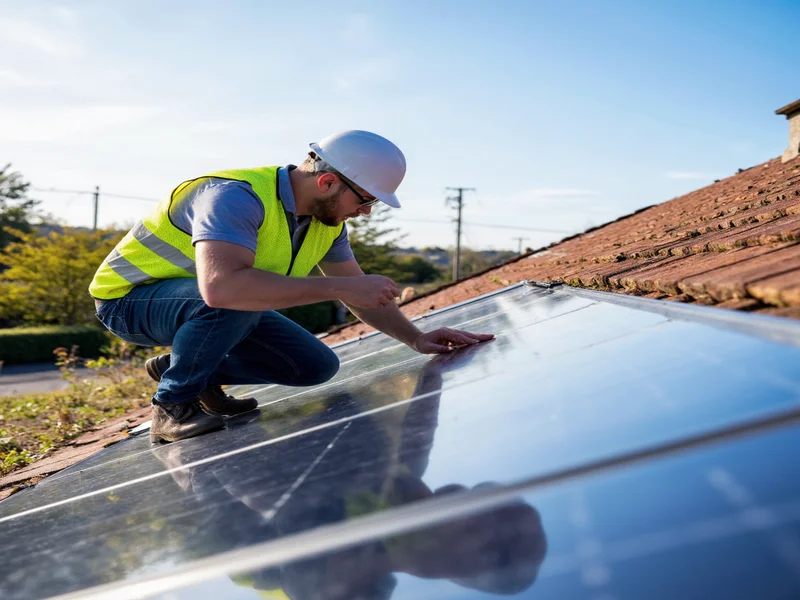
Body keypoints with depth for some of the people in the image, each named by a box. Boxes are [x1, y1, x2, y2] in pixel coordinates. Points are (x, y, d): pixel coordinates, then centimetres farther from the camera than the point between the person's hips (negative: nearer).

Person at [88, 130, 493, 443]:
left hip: (209, 308, 8)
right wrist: (338, 288, -46)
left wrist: (416, 339, -8)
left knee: (317, 366, -1)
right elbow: (221, 285, -51)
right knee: (235, 299, -38)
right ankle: (173, 405, -15)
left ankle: (184, 366, 11)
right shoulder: (236, 197, -34)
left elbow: (358, 290, 6)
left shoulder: (326, 217, -6)